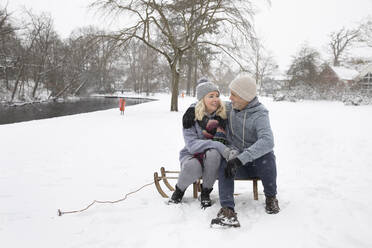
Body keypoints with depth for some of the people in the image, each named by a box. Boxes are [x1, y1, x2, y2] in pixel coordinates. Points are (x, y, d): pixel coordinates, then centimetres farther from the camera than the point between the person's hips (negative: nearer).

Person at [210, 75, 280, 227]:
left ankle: (271, 197, -10)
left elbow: (267, 142, -36)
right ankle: (228, 210, -42)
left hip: (259, 163, -3)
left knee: (266, 154, -37)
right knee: (224, 166, -29)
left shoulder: (259, 115, -18)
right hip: (237, 160, 4)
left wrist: (240, 159, -44)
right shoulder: (229, 108, 1)